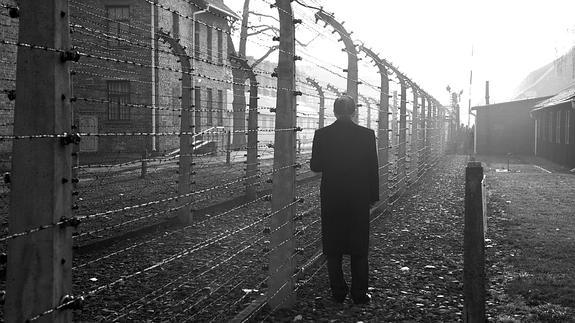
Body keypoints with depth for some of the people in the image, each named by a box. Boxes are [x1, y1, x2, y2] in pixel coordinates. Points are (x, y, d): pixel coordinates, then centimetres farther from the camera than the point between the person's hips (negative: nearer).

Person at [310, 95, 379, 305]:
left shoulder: (322, 135, -6)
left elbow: (315, 166, -1)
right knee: (359, 249, 9)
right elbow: (373, 169, -3)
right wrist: (373, 196, 7)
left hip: (331, 199, 0)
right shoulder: (367, 134, -6)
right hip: (358, 199, 0)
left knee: (333, 249, 10)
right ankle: (359, 294, 12)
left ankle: (338, 293, 13)